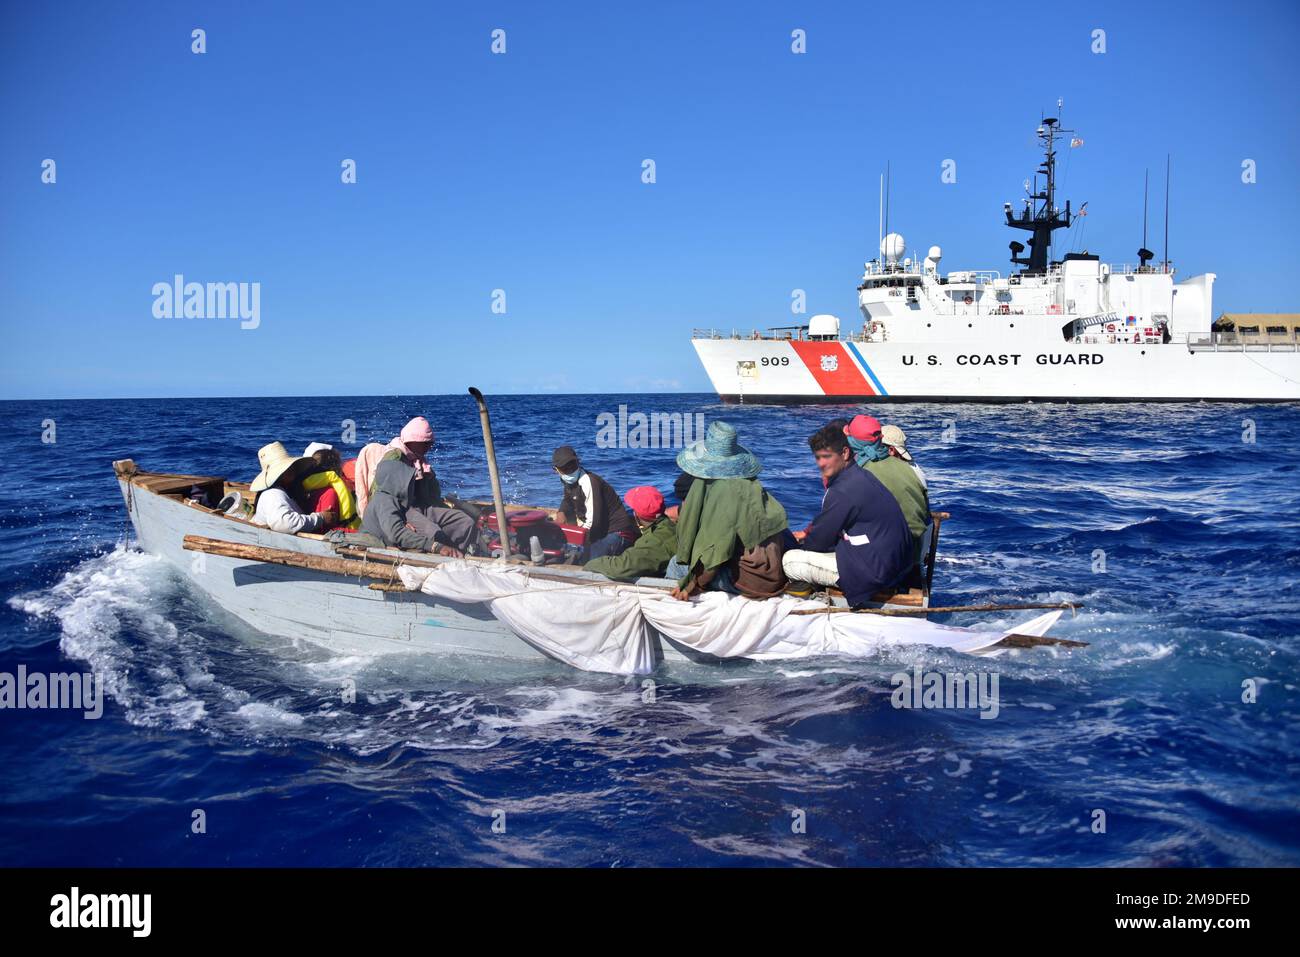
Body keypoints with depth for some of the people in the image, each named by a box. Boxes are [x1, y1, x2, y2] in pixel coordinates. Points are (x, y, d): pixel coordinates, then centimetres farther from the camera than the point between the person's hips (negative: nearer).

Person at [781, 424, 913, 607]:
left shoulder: (843, 491, -21)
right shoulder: (862, 475, 9)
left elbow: (820, 542, -10)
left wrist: (800, 542, 9)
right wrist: (809, 534, 14)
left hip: (875, 570, -11)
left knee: (790, 561, -12)